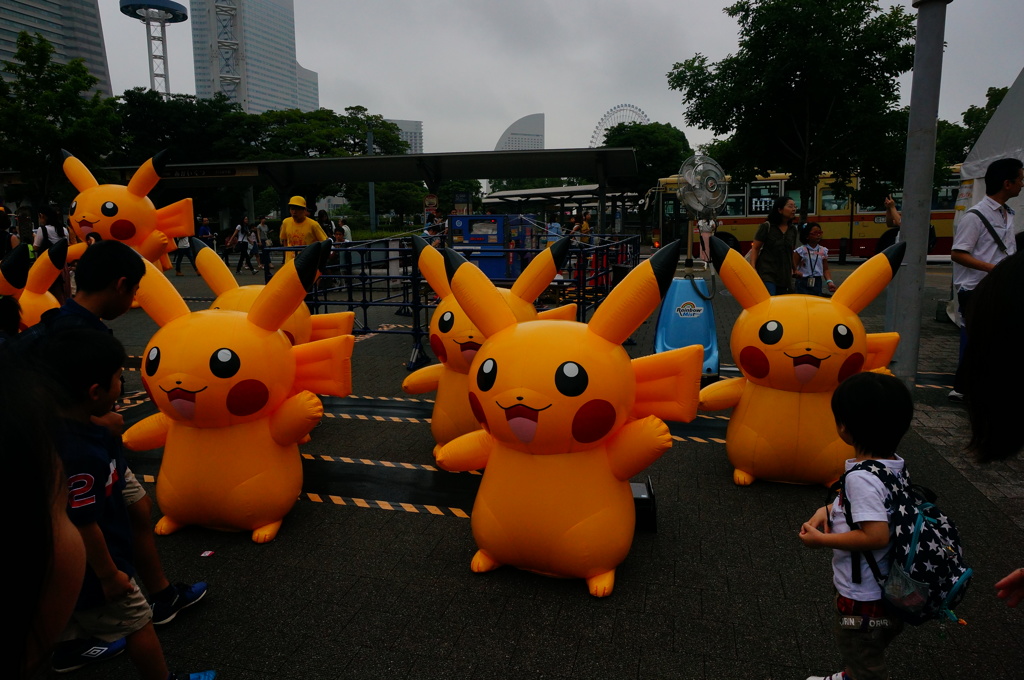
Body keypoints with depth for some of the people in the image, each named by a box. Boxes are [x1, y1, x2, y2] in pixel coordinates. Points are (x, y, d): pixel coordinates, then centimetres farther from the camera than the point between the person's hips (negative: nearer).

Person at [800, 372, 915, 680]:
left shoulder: (861, 478, -30)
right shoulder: (895, 464, -2)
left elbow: (876, 536, -33)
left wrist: (821, 539, -22)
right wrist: (829, 510, 0)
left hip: (864, 599, -9)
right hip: (888, 588, 9)